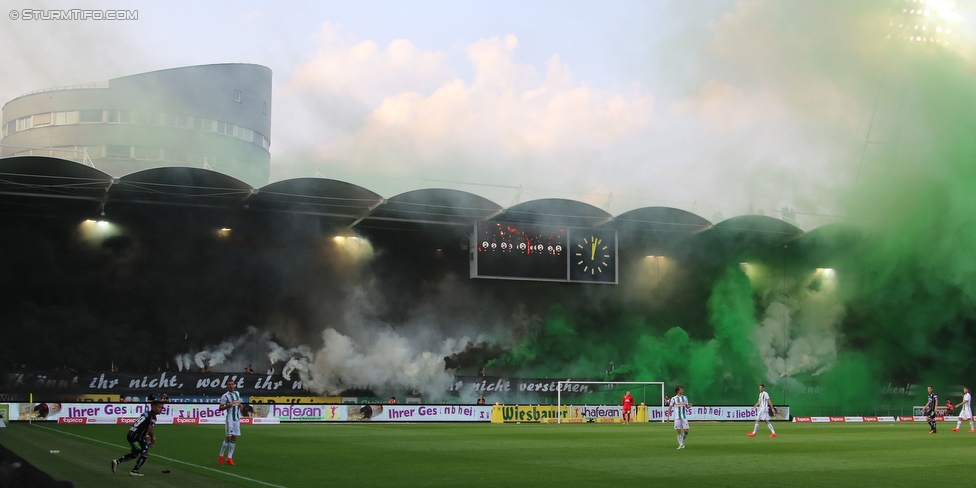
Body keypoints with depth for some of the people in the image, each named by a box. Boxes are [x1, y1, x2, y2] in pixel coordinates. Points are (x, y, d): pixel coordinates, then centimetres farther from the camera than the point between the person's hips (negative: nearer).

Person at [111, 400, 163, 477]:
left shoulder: (146, 413, 18)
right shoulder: (152, 417, -11)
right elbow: (149, 430, -17)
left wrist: (144, 436, 22)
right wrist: (152, 439, 1)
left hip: (130, 435, 9)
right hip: (136, 437, -9)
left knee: (135, 454, 24)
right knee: (145, 453, 4)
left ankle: (117, 461, 18)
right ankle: (134, 471, 7)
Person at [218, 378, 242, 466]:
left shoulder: (237, 393, 11)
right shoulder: (225, 396, -9)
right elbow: (220, 408, -9)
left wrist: (240, 405, 7)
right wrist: (227, 406, -26)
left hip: (237, 418, 6)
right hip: (229, 419, -6)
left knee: (234, 438, 5)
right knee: (229, 437, -7)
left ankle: (229, 458, 8)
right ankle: (221, 455, 9)